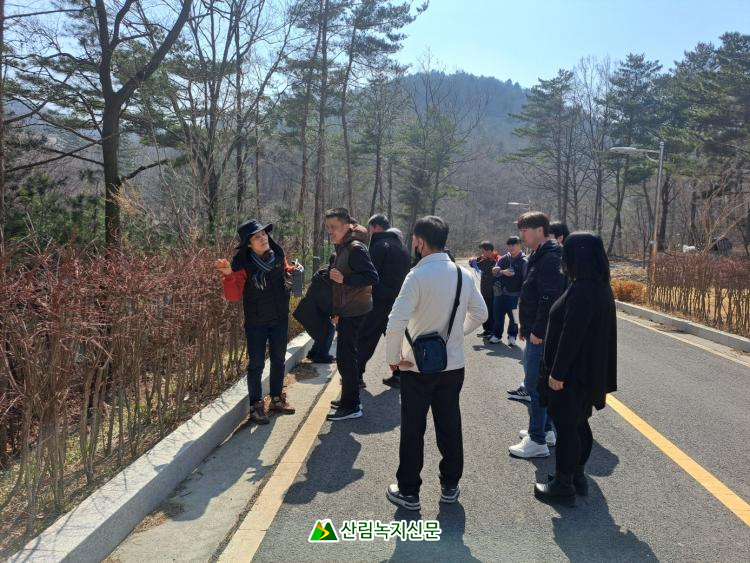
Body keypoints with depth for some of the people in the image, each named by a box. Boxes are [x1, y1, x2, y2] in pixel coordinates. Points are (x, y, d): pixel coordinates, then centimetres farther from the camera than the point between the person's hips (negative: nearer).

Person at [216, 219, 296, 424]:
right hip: (256, 323, -4)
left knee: (279, 360, 16)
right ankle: (256, 405, 17)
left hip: (280, 319, 5)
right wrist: (229, 275, -37)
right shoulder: (243, 264, -17)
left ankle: (277, 398, 33)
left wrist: (292, 273, -5)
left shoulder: (278, 254, -5)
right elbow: (233, 296, -21)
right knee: (256, 364, 3)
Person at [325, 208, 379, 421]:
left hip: (354, 311, -10)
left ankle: (351, 406, 0)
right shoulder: (342, 248, 15)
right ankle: (349, 399, 28)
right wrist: (337, 312, 21)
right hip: (347, 311, 10)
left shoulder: (356, 248, -15)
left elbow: (372, 277, -22)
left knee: (345, 357, -8)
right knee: (348, 356, 16)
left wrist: (344, 279, -30)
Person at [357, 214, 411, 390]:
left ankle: (357, 373, 5)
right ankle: (399, 374, 13)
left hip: (380, 301, -7)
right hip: (399, 301, 7)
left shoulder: (380, 246, -11)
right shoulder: (403, 248, 15)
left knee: (365, 337, 2)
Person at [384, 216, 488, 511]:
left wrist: (393, 358, -10)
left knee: (413, 430, 8)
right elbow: (480, 314, 10)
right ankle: (450, 486, 31)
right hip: (453, 365, 5)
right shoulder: (463, 274, -1)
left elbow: (396, 323, -25)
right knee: (450, 426, 17)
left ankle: (408, 491, 20)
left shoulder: (418, 275, -20)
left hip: (417, 367, -5)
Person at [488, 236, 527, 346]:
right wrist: (503, 272, -16)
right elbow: (494, 272, 4)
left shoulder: (523, 261, -6)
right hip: (500, 292, 4)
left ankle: (512, 336, 21)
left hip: (514, 294, -4)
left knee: (513, 316, 4)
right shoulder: (504, 258, 7)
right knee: (498, 315, 10)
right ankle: (497, 335, 23)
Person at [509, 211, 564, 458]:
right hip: (536, 332, 10)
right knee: (538, 382, 18)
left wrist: (537, 331, -22)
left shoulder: (549, 258, -17)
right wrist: (527, 327, 18)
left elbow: (549, 298, -25)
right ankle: (546, 429, 30)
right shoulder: (539, 256, 15)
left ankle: (538, 441, 3)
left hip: (541, 335, -10)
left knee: (534, 385, -5)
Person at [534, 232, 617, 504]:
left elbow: (571, 335, -24)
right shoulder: (600, 287, 7)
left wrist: (557, 372, -19)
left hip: (572, 372, -9)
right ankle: (577, 476, 30)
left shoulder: (581, 290, -23)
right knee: (579, 423, 18)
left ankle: (563, 484, 13)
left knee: (566, 426, 2)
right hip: (588, 370, 9)